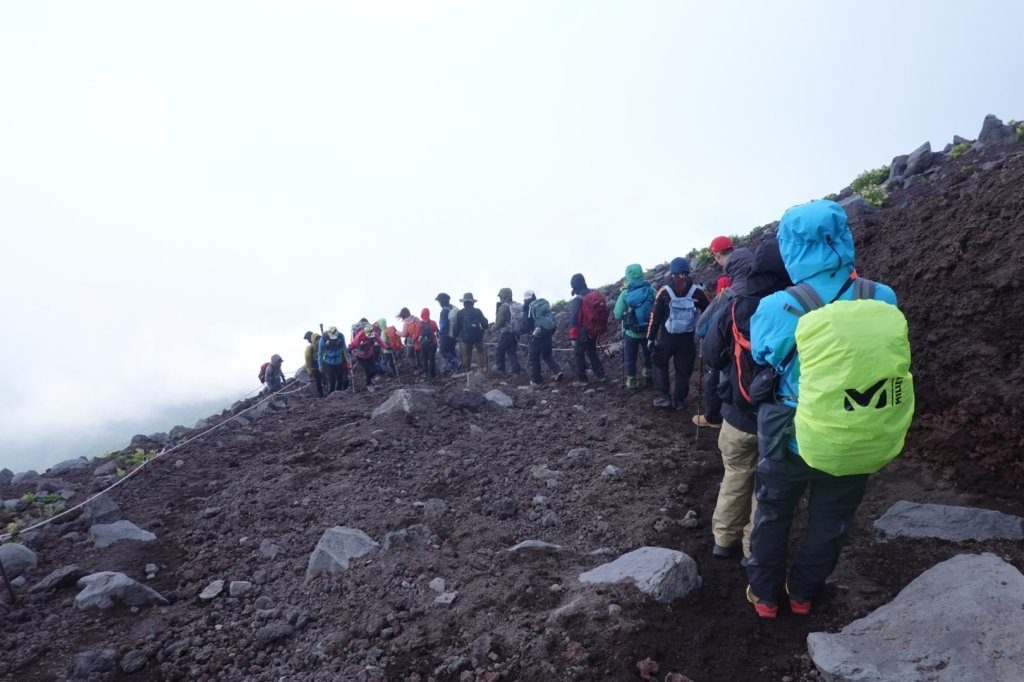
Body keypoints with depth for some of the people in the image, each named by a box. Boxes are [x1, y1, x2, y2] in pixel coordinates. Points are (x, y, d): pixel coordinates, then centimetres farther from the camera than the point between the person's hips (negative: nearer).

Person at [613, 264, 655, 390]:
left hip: (631, 333, -2)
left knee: (630, 358, 16)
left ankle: (632, 383, 24)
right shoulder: (652, 290, -13)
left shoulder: (625, 294, -17)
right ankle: (648, 377, 37)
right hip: (648, 331, 2)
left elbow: (617, 315, -14)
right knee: (648, 355, 26)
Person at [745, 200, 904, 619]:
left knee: (772, 518, 21)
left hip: (792, 440, -2)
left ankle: (765, 596, 36)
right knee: (829, 525, 23)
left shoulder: (777, 309, -23)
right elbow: (890, 361, 5)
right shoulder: (883, 300, -15)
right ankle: (802, 594, 42)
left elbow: (760, 359, -3)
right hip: (857, 444, 3)